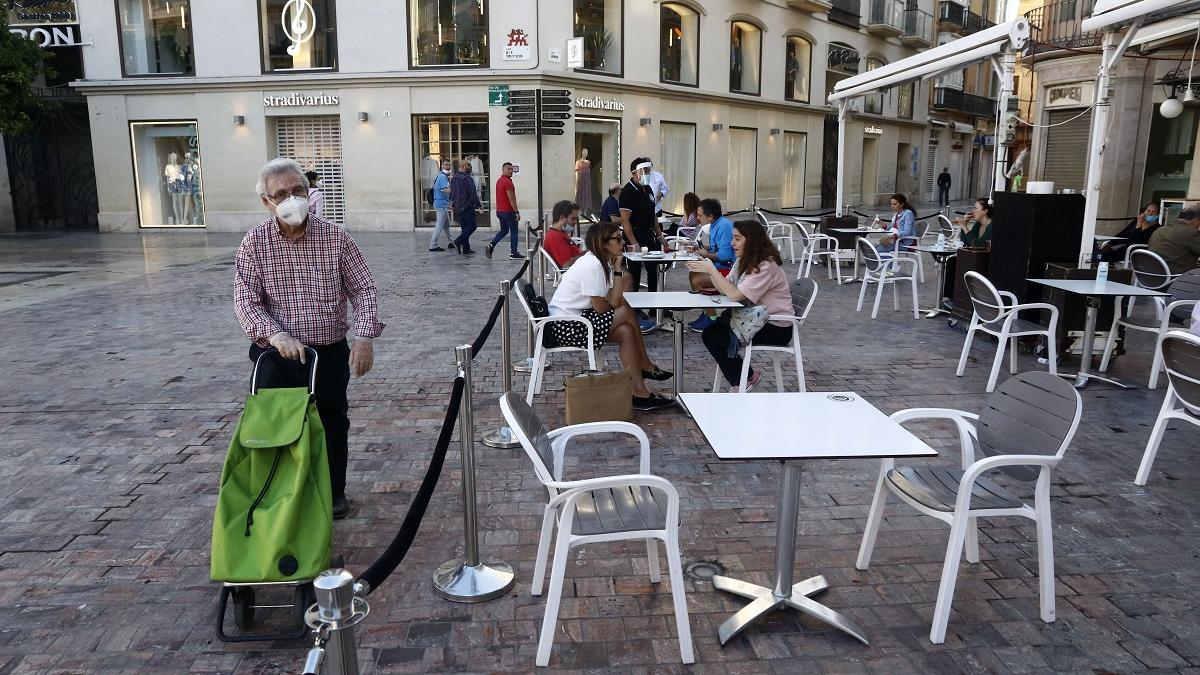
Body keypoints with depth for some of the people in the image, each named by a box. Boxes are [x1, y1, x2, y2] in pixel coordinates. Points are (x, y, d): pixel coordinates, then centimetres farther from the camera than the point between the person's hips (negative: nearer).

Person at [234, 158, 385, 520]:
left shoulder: (335, 236, -2)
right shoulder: (254, 243, -2)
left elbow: (363, 289, -1)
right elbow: (246, 301, -7)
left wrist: (365, 336, -15)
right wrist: (275, 334, -25)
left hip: (330, 354, 1)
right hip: (277, 355, 0)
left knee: (333, 425, 10)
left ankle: (334, 492, 31)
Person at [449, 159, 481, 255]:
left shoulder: (453, 178, 12)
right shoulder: (467, 178, -15)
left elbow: (451, 192, 19)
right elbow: (472, 193, -15)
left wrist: (452, 203, 28)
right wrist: (478, 203, -4)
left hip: (458, 207, 9)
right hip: (467, 206, -9)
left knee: (464, 227, 12)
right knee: (472, 226, -5)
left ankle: (466, 249, 11)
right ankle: (457, 242, -15)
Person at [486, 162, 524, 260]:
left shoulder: (499, 181, 13)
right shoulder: (507, 181, -17)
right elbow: (511, 198, -21)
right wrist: (517, 212, -18)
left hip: (499, 211, 9)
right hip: (508, 211, -9)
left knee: (503, 230, 17)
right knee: (513, 231, 3)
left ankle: (490, 246, 0)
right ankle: (513, 254, 6)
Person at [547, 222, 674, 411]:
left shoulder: (603, 262, 8)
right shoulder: (591, 264, -19)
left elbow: (614, 302, -2)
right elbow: (601, 308, -17)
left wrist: (617, 268, -6)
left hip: (577, 318, 9)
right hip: (565, 325, -9)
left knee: (626, 332, -2)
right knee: (627, 313, -12)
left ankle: (639, 391, 3)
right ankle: (646, 367, 2)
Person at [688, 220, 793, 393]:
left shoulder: (767, 266, -21)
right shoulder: (745, 261, 9)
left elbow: (735, 295, -27)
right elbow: (725, 289, 2)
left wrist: (712, 270, -24)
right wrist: (708, 270, -12)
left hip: (776, 328, -9)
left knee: (715, 338, -14)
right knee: (711, 332, -4)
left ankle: (745, 378, 8)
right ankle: (739, 380, 8)